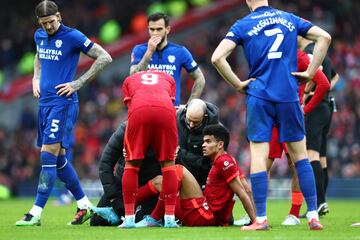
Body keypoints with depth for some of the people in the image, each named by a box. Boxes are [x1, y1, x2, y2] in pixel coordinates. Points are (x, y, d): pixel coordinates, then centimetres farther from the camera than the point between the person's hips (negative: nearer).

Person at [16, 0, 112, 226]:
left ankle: (36, 213, -15)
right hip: (45, 102, 8)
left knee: (48, 156, -13)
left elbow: (105, 57, -10)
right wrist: (36, 77, 14)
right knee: (58, 159, 9)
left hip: (63, 103, -8)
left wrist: (78, 83, -12)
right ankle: (84, 206, 20)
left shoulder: (72, 36, -10)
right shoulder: (40, 36, 11)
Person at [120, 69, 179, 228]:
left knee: (131, 164, 12)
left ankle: (129, 218, 7)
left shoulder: (129, 80, 36)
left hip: (139, 110, 0)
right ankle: (170, 218, 8)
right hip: (166, 109, 0)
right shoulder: (168, 79, 38)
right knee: (168, 163, 13)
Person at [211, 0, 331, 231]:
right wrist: (309, 73, 7)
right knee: (300, 155, 9)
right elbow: (324, 37, 8)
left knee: (259, 157, 0)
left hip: (259, 97, -2)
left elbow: (217, 57, -9)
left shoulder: (243, 25, 1)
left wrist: (238, 84, 1)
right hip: (289, 97, 2)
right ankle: (313, 216, 5)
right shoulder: (290, 19, 9)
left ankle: (261, 219, -5)